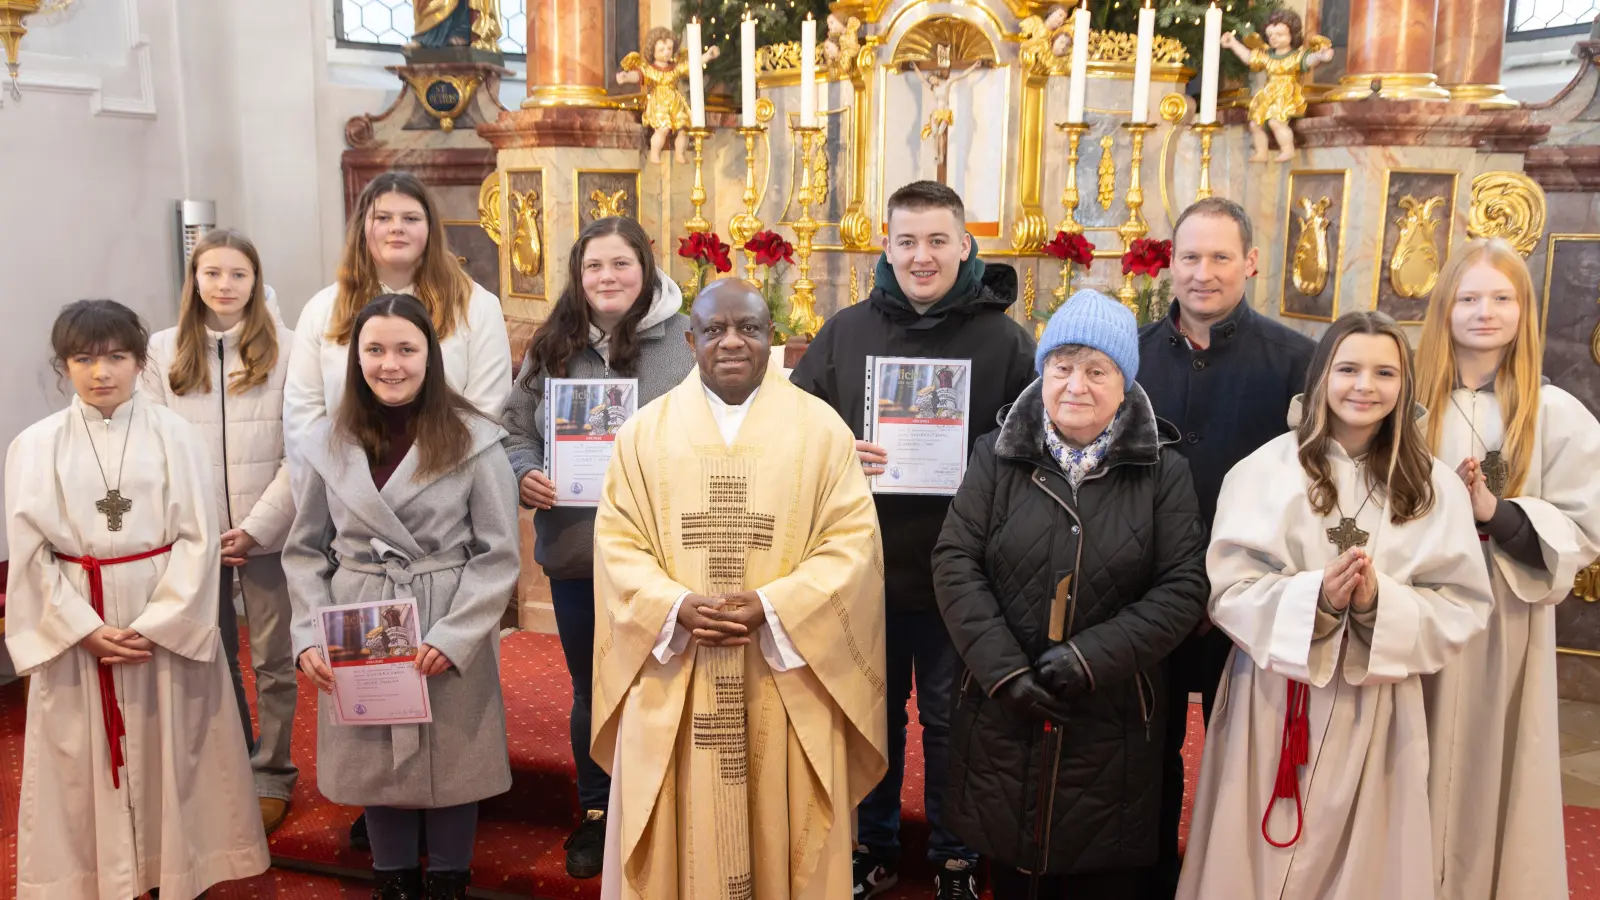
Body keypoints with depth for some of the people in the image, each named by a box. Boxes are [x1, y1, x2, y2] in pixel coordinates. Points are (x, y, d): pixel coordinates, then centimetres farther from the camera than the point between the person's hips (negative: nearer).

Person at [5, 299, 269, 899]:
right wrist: (86, 628, -11)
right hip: (75, 629, 1)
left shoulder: (177, 437, -3)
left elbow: (197, 539, -5)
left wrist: (153, 625, -13)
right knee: (84, 760, 8)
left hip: (169, 620, -1)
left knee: (171, 753, 8)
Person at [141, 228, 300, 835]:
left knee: (273, 660, 7)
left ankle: (272, 774, 21)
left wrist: (257, 527, -11)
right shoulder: (163, 350, 5)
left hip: (266, 531, -2)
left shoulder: (285, 348, -3)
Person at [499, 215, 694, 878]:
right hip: (574, 553, 4)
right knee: (591, 691, 19)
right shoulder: (551, 347, 5)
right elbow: (517, 431, 10)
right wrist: (525, 476, -9)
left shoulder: (686, 343, -7)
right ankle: (596, 811, 39)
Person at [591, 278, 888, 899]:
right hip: (673, 684, 1)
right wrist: (675, 606, -15)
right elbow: (617, 543, 2)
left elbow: (852, 542, -4)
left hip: (787, 683, -1)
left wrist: (773, 606, -17)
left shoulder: (820, 428, 1)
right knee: (684, 840, 10)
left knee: (782, 836, 10)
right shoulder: (645, 431, 5)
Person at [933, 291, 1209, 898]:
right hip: (1004, 718, 1)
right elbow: (955, 561, -4)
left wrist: (1093, 657, -17)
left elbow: (1183, 585, -7)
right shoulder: (998, 457, 1)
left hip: (1113, 723, -1)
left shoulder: (1163, 471, -2)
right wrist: (1003, 669, -14)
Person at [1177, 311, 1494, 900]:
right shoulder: (1267, 468, -5)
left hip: (1376, 710, 2)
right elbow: (1228, 589, -8)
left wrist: (1381, 603, -18)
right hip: (1274, 701, -1)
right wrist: (1316, 596, -23)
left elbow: (1464, 608, 0)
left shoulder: (1435, 487, 2)